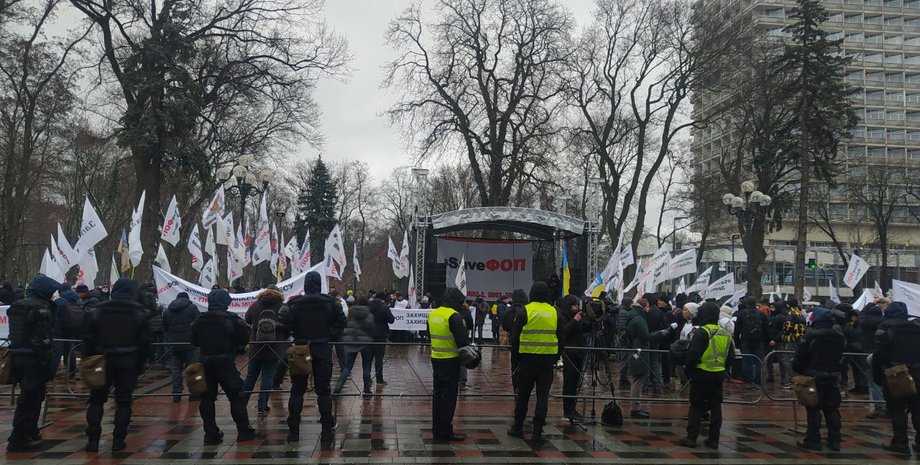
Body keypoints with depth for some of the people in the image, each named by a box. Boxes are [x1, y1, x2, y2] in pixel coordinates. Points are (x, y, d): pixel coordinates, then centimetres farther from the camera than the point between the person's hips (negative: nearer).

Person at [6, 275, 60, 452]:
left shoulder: (17, 306, 12)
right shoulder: (41, 308, -16)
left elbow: (14, 334, 16)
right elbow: (44, 339, -20)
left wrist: (14, 358, 22)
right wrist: (48, 365, -17)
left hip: (17, 356, 9)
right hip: (35, 359, -9)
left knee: (28, 397, 21)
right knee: (31, 399, -2)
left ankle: (29, 433, 32)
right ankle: (18, 440, 1)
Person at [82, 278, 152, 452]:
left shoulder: (98, 310, 3)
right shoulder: (140, 313, 0)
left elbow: (88, 338, 3)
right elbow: (145, 341, -1)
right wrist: (139, 364, 5)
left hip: (103, 360, 1)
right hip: (128, 361, -1)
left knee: (96, 400, 11)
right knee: (123, 401, 6)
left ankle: (93, 440, 7)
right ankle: (118, 440, 6)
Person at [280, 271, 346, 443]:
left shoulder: (295, 303, -6)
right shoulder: (330, 303, -4)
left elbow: (286, 323, -16)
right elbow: (341, 323, -5)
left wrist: (296, 332, 3)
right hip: (322, 350, 0)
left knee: (297, 390, 9)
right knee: (323, 390, 6)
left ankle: (293, 430, 10)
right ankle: (327, 430, 5)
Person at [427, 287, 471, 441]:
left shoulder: (432, 314, 6)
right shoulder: (454, 316, -18)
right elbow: (462, 340, -21)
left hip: (436, 358, 7)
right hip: (451, 360, -7)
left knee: (437, 394, 14)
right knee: (449, 396, 1)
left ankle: (436, 429, 21)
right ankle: (445, 431, 6)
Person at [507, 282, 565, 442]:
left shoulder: (525, 311, -6)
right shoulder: (555, 312, 3)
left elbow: (515, 336, -2)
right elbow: (562, 339, 8)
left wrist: (516, 356, 11)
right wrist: (556, 357, 18)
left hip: (528, 358, -2)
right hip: (548, 359, 2)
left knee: (523, 394, 11)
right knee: (543, 395, 6)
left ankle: (518, 428, 21)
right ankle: (537, 432, 5)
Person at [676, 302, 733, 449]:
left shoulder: (701, 333, -15)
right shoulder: (726, 334, 8)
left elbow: (693, 354, -18)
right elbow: (731, 356, 14)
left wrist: (688, 370, -5)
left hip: (701, 375, -5)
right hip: (719, 375, 5)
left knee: (696, 406, 2)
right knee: (715, 406, 11)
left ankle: (691, 438, 1)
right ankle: (714, 440, 14)